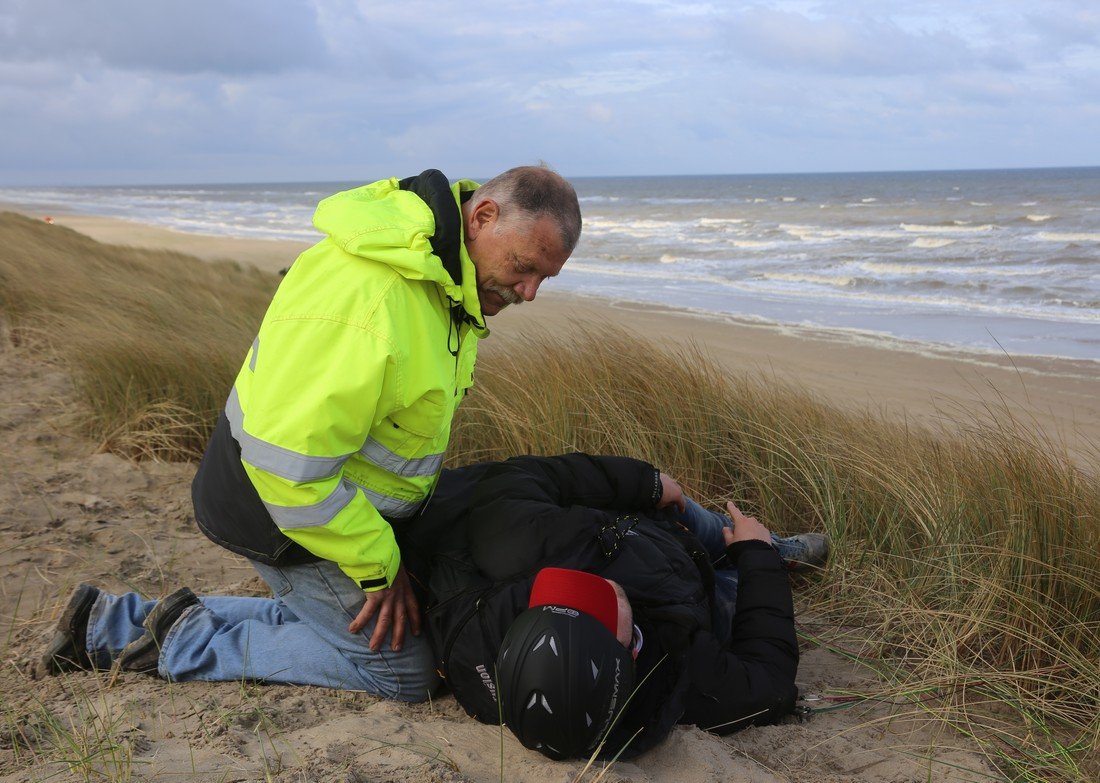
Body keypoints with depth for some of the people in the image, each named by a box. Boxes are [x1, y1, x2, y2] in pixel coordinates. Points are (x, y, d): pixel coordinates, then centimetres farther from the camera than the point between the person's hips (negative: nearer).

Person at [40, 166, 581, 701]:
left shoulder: (441, 274, 1)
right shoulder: (368, 299, -33)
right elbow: (289, 465, -32)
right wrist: (379, 568, -21)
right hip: (282, 515, -9)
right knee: (405, 670, -3)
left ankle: (114, 624, 22)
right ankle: (187, 643, 3)